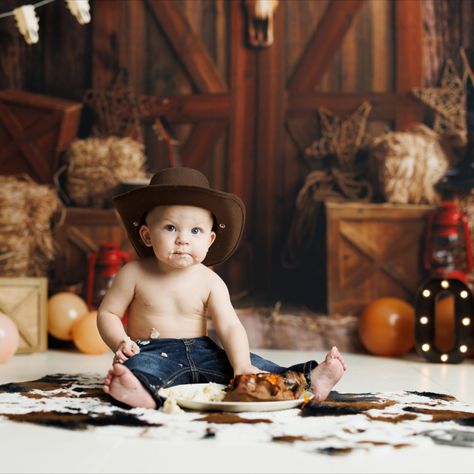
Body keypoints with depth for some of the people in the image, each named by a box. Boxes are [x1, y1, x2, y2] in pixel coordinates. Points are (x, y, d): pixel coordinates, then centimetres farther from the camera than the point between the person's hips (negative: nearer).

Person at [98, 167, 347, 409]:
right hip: (153, 351, -3)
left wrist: (242, 367, -27)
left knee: (252, 364, -13)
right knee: (141, 365, -37)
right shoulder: (134, 273, -5)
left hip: (201, 352, 3)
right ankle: (141, 390, -67)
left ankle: (306, 381, -19)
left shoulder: (210, 282, -2)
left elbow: (230, 327, -11)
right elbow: (107, 313, 2)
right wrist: (121, 343, -19)